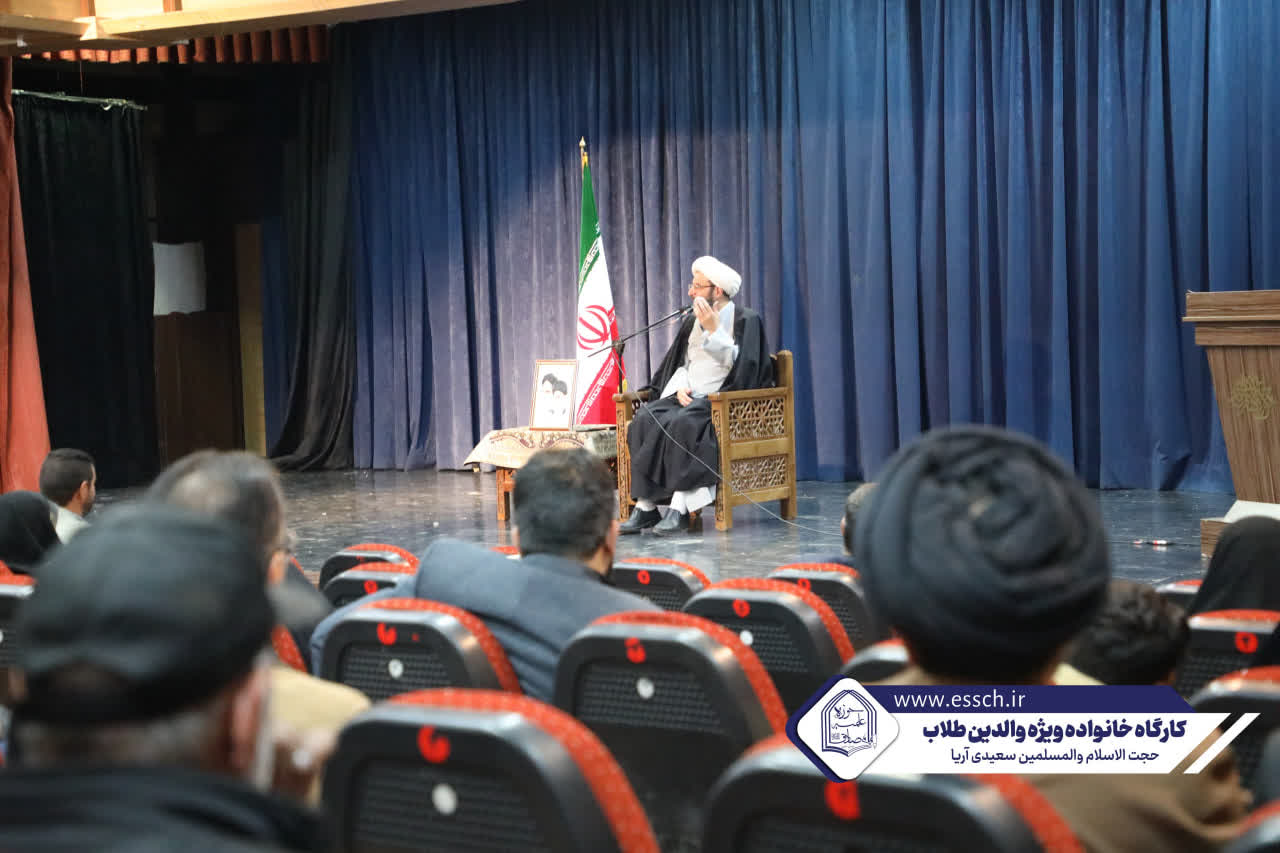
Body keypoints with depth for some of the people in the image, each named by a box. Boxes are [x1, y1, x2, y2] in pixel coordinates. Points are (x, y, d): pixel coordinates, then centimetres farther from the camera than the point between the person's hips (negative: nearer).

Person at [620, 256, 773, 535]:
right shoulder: (693, 321, 18)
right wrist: (680, 387, 0)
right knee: (645, 419, -22)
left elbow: (740, 366, -13)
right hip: (690, 397, 6)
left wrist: (714, 330, -16)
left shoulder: (745, 320, -1)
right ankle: (645, 506, -29)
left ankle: (680, 508, -36)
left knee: (684, 424, -36)